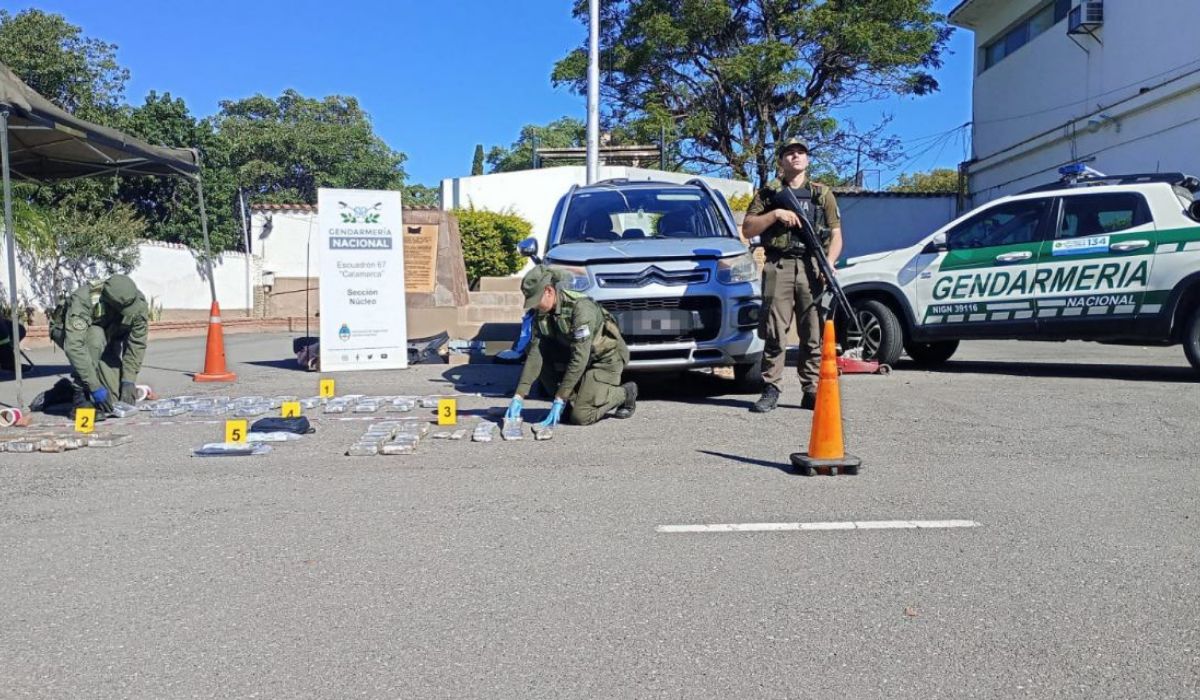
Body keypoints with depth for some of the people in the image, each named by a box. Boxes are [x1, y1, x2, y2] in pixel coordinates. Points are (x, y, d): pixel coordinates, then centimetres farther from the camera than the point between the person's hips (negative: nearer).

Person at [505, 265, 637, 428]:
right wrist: (518, 396, -20)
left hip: (606, 359, -7)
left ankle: (624, 393, 5)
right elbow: (534, 354, -11)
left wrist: (559, 400, -33)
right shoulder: (542, 313, -7)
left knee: (580, 417, -19)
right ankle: (572, 402, 0)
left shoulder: (581, 307, -31)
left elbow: (580, 358, -33)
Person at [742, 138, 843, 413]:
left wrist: (829, 262, -6)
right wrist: (775, 214, -7)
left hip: (812, 268, 1)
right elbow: (747, 229, 7)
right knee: (774, 333, -5)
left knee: (814, 334, 0)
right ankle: (770, 390, 0)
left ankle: (812, 392, 6)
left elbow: (836, 234, 12)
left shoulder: (822, 194, 17)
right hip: (778, 268, -1)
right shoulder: (768, 193, 14)